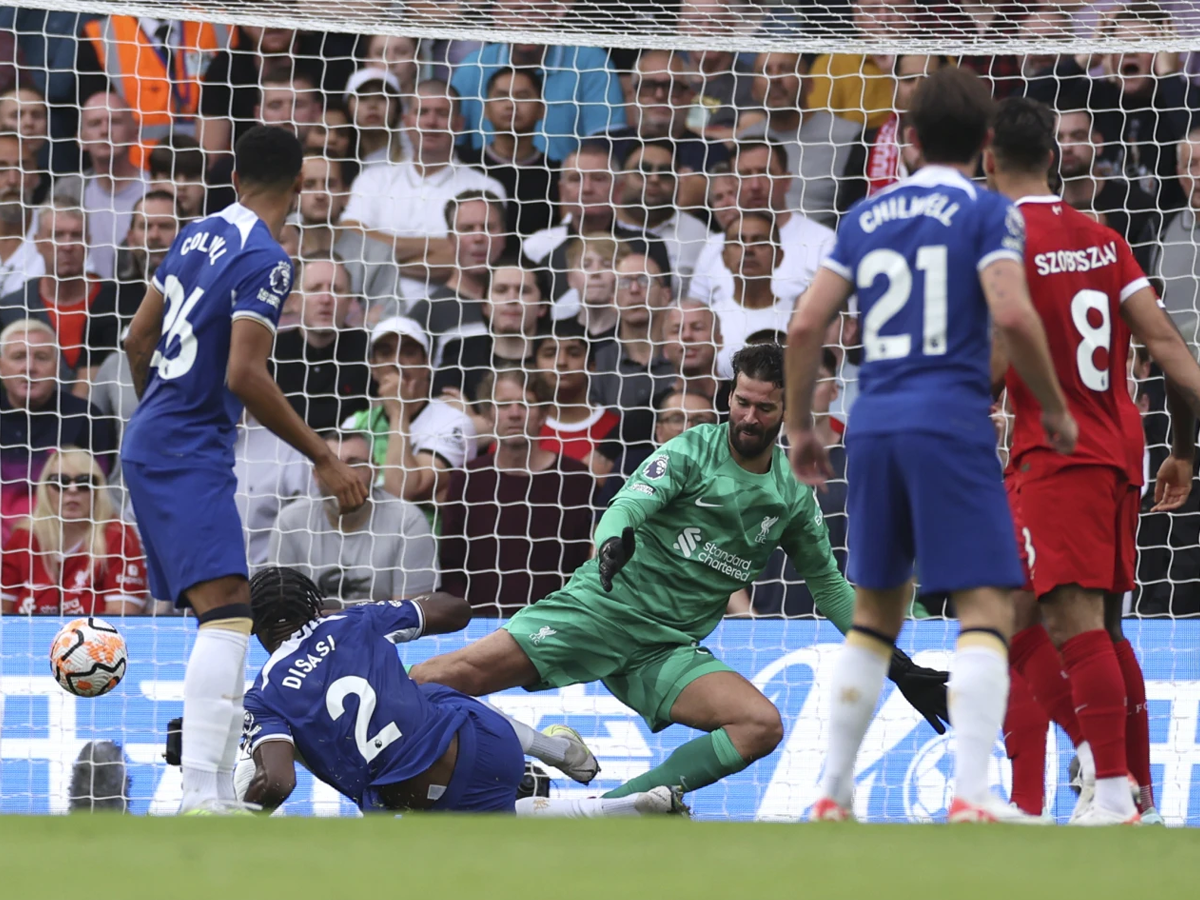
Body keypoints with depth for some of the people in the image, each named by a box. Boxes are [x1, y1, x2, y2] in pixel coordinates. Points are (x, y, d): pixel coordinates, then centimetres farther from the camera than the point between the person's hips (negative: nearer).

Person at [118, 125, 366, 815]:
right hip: (190, 453, -10)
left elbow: (139, 338, 19)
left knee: (229, 615, 16)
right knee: (227, 610, -22)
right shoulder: (266, 259, -14)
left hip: (151, 442, 10)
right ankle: (200, 799, -35)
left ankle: (220, 790, 19)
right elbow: (244, 375, -22)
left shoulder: (199, 235, 12)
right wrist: (324, 459, -18)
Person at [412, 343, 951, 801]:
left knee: (761, 726, -21)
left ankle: (614, 808, -20)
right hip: (606, 606, -4)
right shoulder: (693, 450, -2)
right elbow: (631, 503, -17)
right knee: (461, 672, -22)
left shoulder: (793, 496, 11)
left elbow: (828, 584, 23)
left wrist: (896, 665, 19)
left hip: (669, 649, 4)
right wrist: (613, 540, -42)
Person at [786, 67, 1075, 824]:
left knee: (876, 614, 17)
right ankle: (971, 796, -19)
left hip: (874, 423, 5)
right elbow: (1012, 314, -15)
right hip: (952, 422, -5)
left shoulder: (866, 217, 13)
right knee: (986, 610, -6)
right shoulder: (987, 213, -1)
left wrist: (801, 424, 19)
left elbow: (806, 325, 9)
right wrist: (1055, 408, -3)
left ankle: (834, 793, 16)